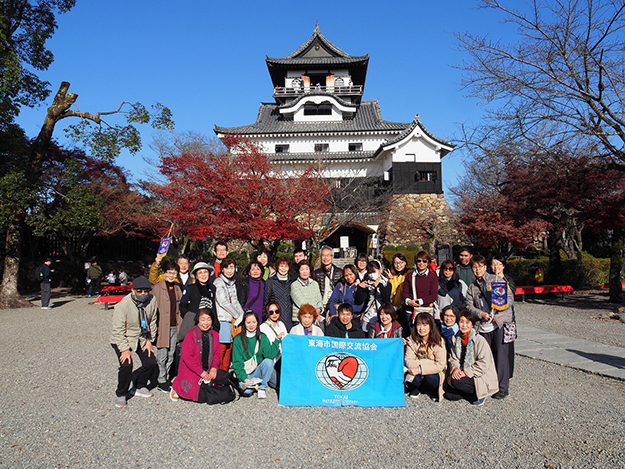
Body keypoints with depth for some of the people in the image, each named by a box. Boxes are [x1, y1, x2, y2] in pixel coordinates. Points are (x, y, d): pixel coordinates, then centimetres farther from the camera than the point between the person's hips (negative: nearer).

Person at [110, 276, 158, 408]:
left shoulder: (152, 301, -14)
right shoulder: (123, 305, -25)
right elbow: (118, 330, -20)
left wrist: (149, 340, -1)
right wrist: (125, 349, -23)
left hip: (142, 339, 4)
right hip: (123, 339, -4)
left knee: (151, 363, -2)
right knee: (126, 365, -21)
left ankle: (140, 387, 25)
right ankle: (121, 395, 4)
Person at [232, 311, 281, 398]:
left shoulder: (262, 337, 0)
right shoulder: (238, 339, -5)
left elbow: (269, 354, -14)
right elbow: (237, 362, -8)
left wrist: (277, 340, -25)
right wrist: (244, 378, -18)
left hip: (258, 370, 2)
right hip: (245, 372, -2)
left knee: (268, 361, -29)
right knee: (247, 392, -29)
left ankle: (262, 387, -9)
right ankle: (249, 386, 7)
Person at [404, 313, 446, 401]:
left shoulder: (439, 341, -13)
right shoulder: (412, 340, -7)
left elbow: (440, 365, -19)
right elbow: (408, 362, -12)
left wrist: (420, 369, -26)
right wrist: (430, 362, -24)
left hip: (433, 373, -1)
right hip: (416, 372, 1)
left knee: (430, 378, -32)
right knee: (412, 382, -29)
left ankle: (433, 391, 4)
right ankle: (416, 389, 9)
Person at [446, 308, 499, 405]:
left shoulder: (480, 340, -14)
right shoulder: (456, 339, 4)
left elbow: (483, 364, -19)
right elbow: (453, 358, 4)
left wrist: (466, 372, -24)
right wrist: (455, 369, -17)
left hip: (480, 377, -6)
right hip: (462, 374, 6)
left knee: (456, 381, -27)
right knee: (448, 395, -6)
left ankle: (479, 393, -2)